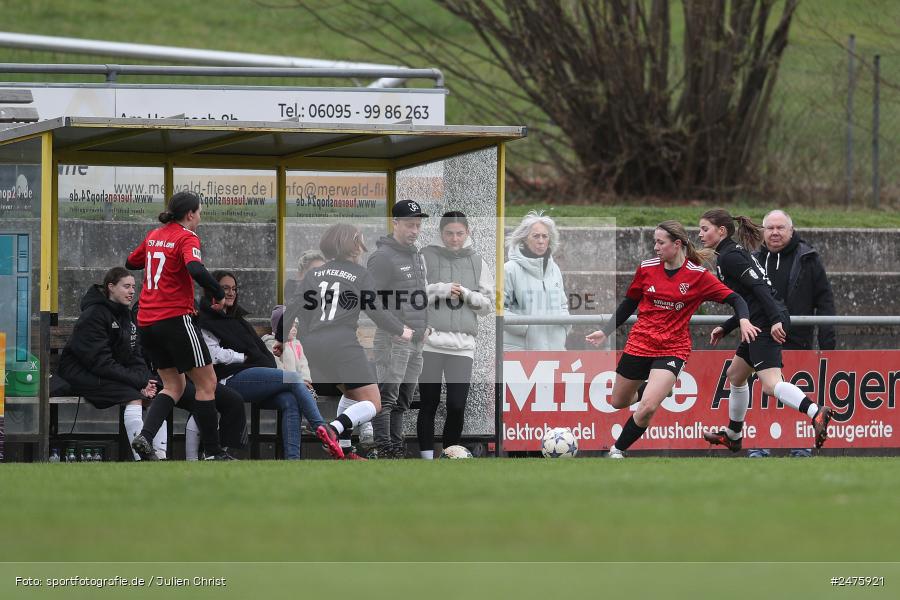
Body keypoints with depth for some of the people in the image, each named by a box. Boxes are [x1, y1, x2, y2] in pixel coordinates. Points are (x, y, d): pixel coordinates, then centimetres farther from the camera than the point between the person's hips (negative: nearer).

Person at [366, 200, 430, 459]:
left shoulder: (417, 255, 18)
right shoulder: (382, 257, -10)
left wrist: (425, 326, 17)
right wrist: (395, 328, -20)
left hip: (416, 339, 9)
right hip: (392, 339, -9)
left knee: (403, 399, 10)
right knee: (387, 395, -12)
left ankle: (395, 445, 14)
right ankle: (383, 447, -15)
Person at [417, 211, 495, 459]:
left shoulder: (477, 262, 12)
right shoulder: (427, 257, 5)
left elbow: (488, 304, 12)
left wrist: (467, 294, -7)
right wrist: (440, 290, -12)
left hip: (462, 345, 1)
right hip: (429, 341, -1)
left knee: (457, 406, -7)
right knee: (428, 404, 2)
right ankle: (427, 457, 8)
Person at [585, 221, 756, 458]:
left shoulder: (698, 276, -10)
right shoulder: (646, 268, -1)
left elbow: (734, 299, -9)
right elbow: (628, 304, 12)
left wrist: (743, 320, -29)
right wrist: (605, 331, 10)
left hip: (673, 349, -4)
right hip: (639, 344, 4)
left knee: (647, 408, -21)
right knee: (618, 402, 15)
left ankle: (617, 450, 1)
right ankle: (657, 388, 45)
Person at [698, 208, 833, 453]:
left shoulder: (728, 257, -8)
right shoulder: (734, 253, 22)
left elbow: (758, 286, -20)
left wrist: (775, 320, -28)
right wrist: (725, 329, 26)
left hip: (767, 324, -11)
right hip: (760, 325, 11)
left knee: (770, 383, -23)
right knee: (735, 375, 24)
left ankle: (816, 413, -43)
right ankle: (732, 435, 38)